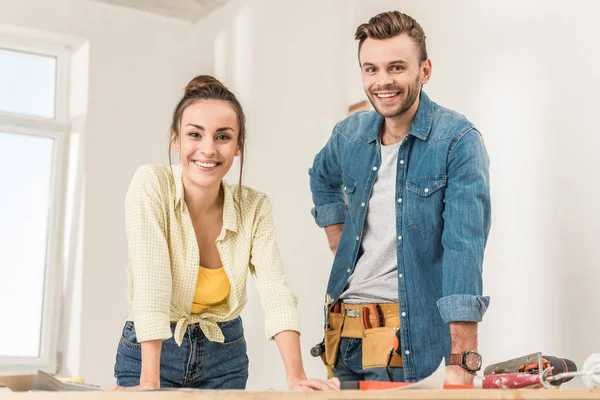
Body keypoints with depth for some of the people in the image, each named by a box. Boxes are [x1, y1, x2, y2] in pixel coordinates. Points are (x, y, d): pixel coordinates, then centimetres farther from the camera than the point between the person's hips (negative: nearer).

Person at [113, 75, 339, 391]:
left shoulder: (254, 207, -8)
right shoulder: (151, 185, -17)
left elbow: (275, 292, -18)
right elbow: (151, 284, -25)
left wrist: (296, 378, -29)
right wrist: (149, 383, -31)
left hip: (225, 356, 3)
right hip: (151, 353, -2)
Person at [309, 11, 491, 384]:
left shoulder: (458, 140, -13)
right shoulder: (349, 135, 4)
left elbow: (464, 248, -22)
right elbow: (322, 178, 29)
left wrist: (461, 362, -28)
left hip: (413, 336, -5)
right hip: (343, 332, 6)